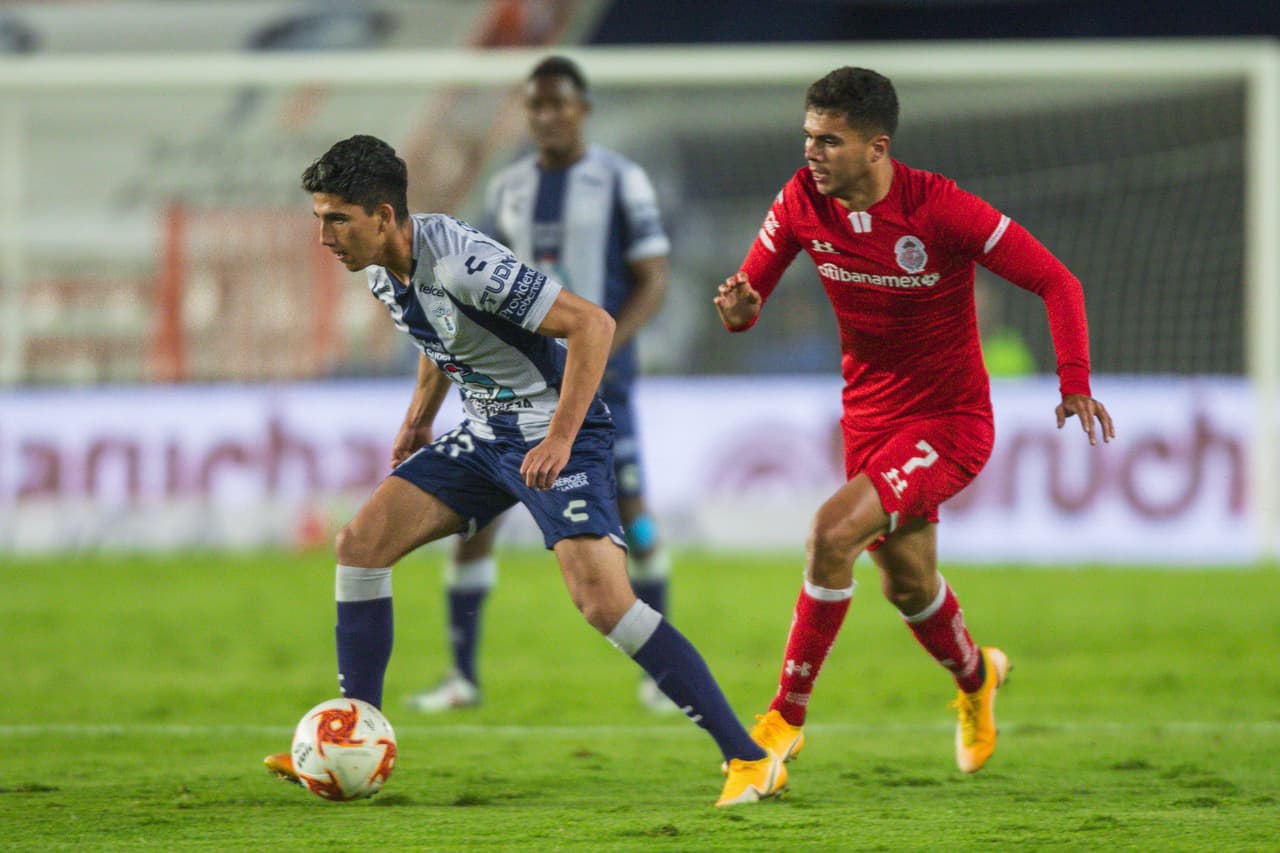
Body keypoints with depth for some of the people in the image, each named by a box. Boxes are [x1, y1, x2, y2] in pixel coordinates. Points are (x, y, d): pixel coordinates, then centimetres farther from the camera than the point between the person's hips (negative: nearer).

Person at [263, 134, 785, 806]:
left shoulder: (461, 263, -27)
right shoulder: (383, 272, 0)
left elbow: (591, 324, -28)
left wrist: (559, 439, -30)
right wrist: (419, 415, 20)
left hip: (560, 433, -9)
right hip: (484, 434, 9)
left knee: (603, 600, -23)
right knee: (361, 542, -1)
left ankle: (750, 759, -17)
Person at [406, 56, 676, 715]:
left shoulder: (620, 181, -1)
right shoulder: (507, 189, 12)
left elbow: (652, 282, -4)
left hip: (595, 382, -4)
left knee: (630, 516, -7)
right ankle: (462, 676, 3)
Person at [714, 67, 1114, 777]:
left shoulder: (941, 209, -24)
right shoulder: (802, 201, -10)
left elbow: (1055, 281, -18)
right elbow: (750, 291, -2)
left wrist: (1074, 385, -28)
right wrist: (739, 308, -28)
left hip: (950, 419, -6)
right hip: (870, 418, 6)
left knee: (831, 534, -24)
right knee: (907, 585, 19)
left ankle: (785, 718, -12)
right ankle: (976, 678, 52)